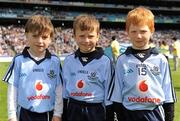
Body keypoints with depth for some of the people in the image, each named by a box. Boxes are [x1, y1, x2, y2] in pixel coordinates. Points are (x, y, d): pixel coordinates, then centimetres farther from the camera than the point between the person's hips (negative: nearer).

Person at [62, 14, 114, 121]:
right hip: (73, 111, 3)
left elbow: (109, 94, -4)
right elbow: (64, 89, 10)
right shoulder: (69, 61, 2)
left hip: (96, 111, -3)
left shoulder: (105, 62, -8)